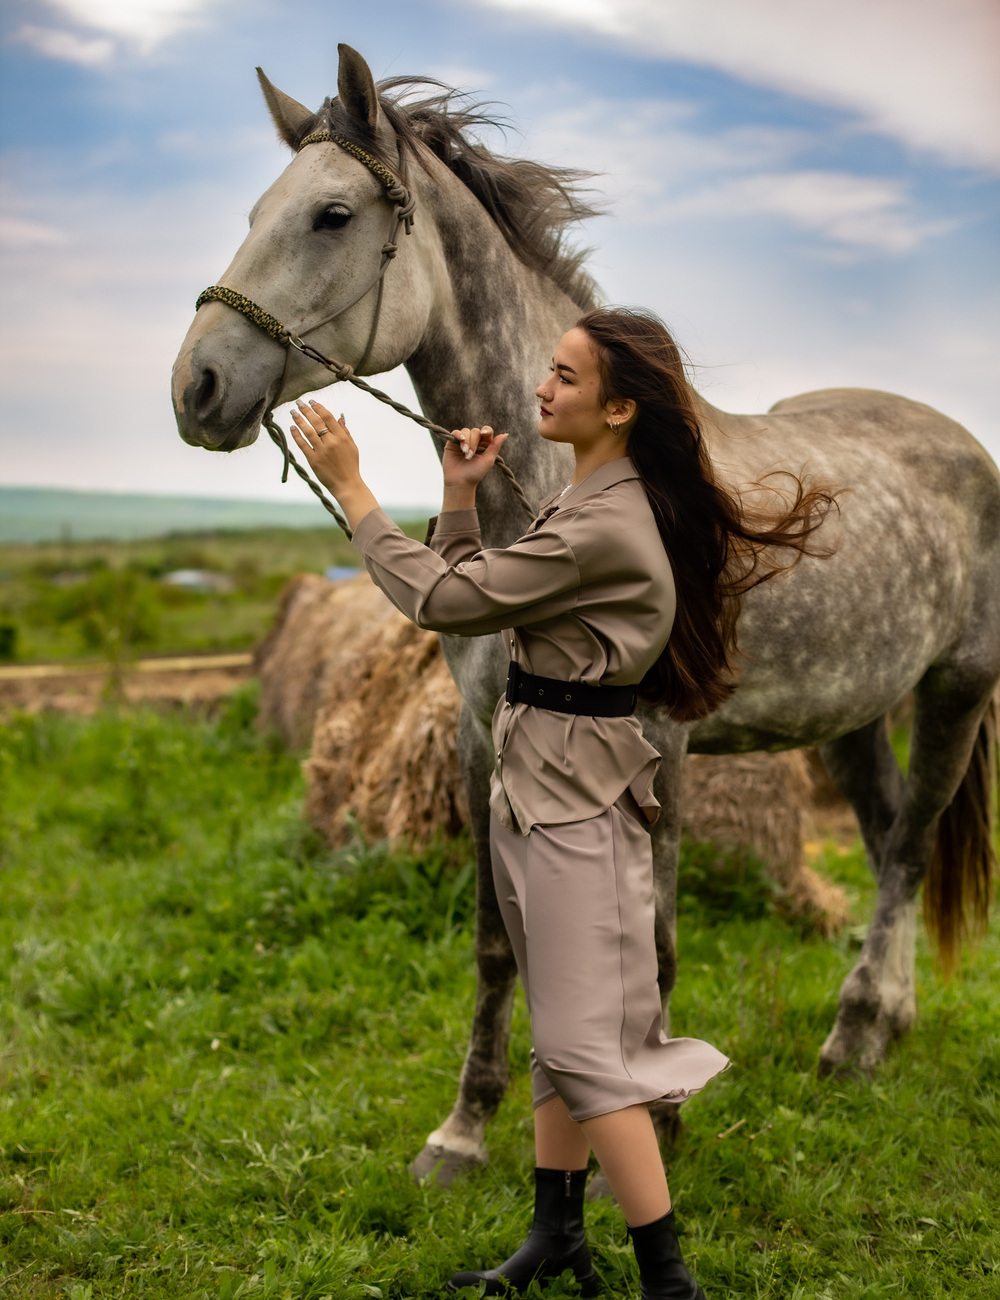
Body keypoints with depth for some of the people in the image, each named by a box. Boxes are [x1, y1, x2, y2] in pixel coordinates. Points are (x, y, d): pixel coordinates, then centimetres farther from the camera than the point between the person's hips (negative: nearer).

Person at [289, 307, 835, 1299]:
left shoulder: (604, 528, -22)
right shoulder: (591, 500, 10)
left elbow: (441, 599, -22)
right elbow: (473, 596, 15)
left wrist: (348, 486, -14)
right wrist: (459, 497, 2)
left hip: (574, 796, -10)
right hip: (535, 781, 10)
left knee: (586, 1044, -5)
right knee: (557, 1030, 17)